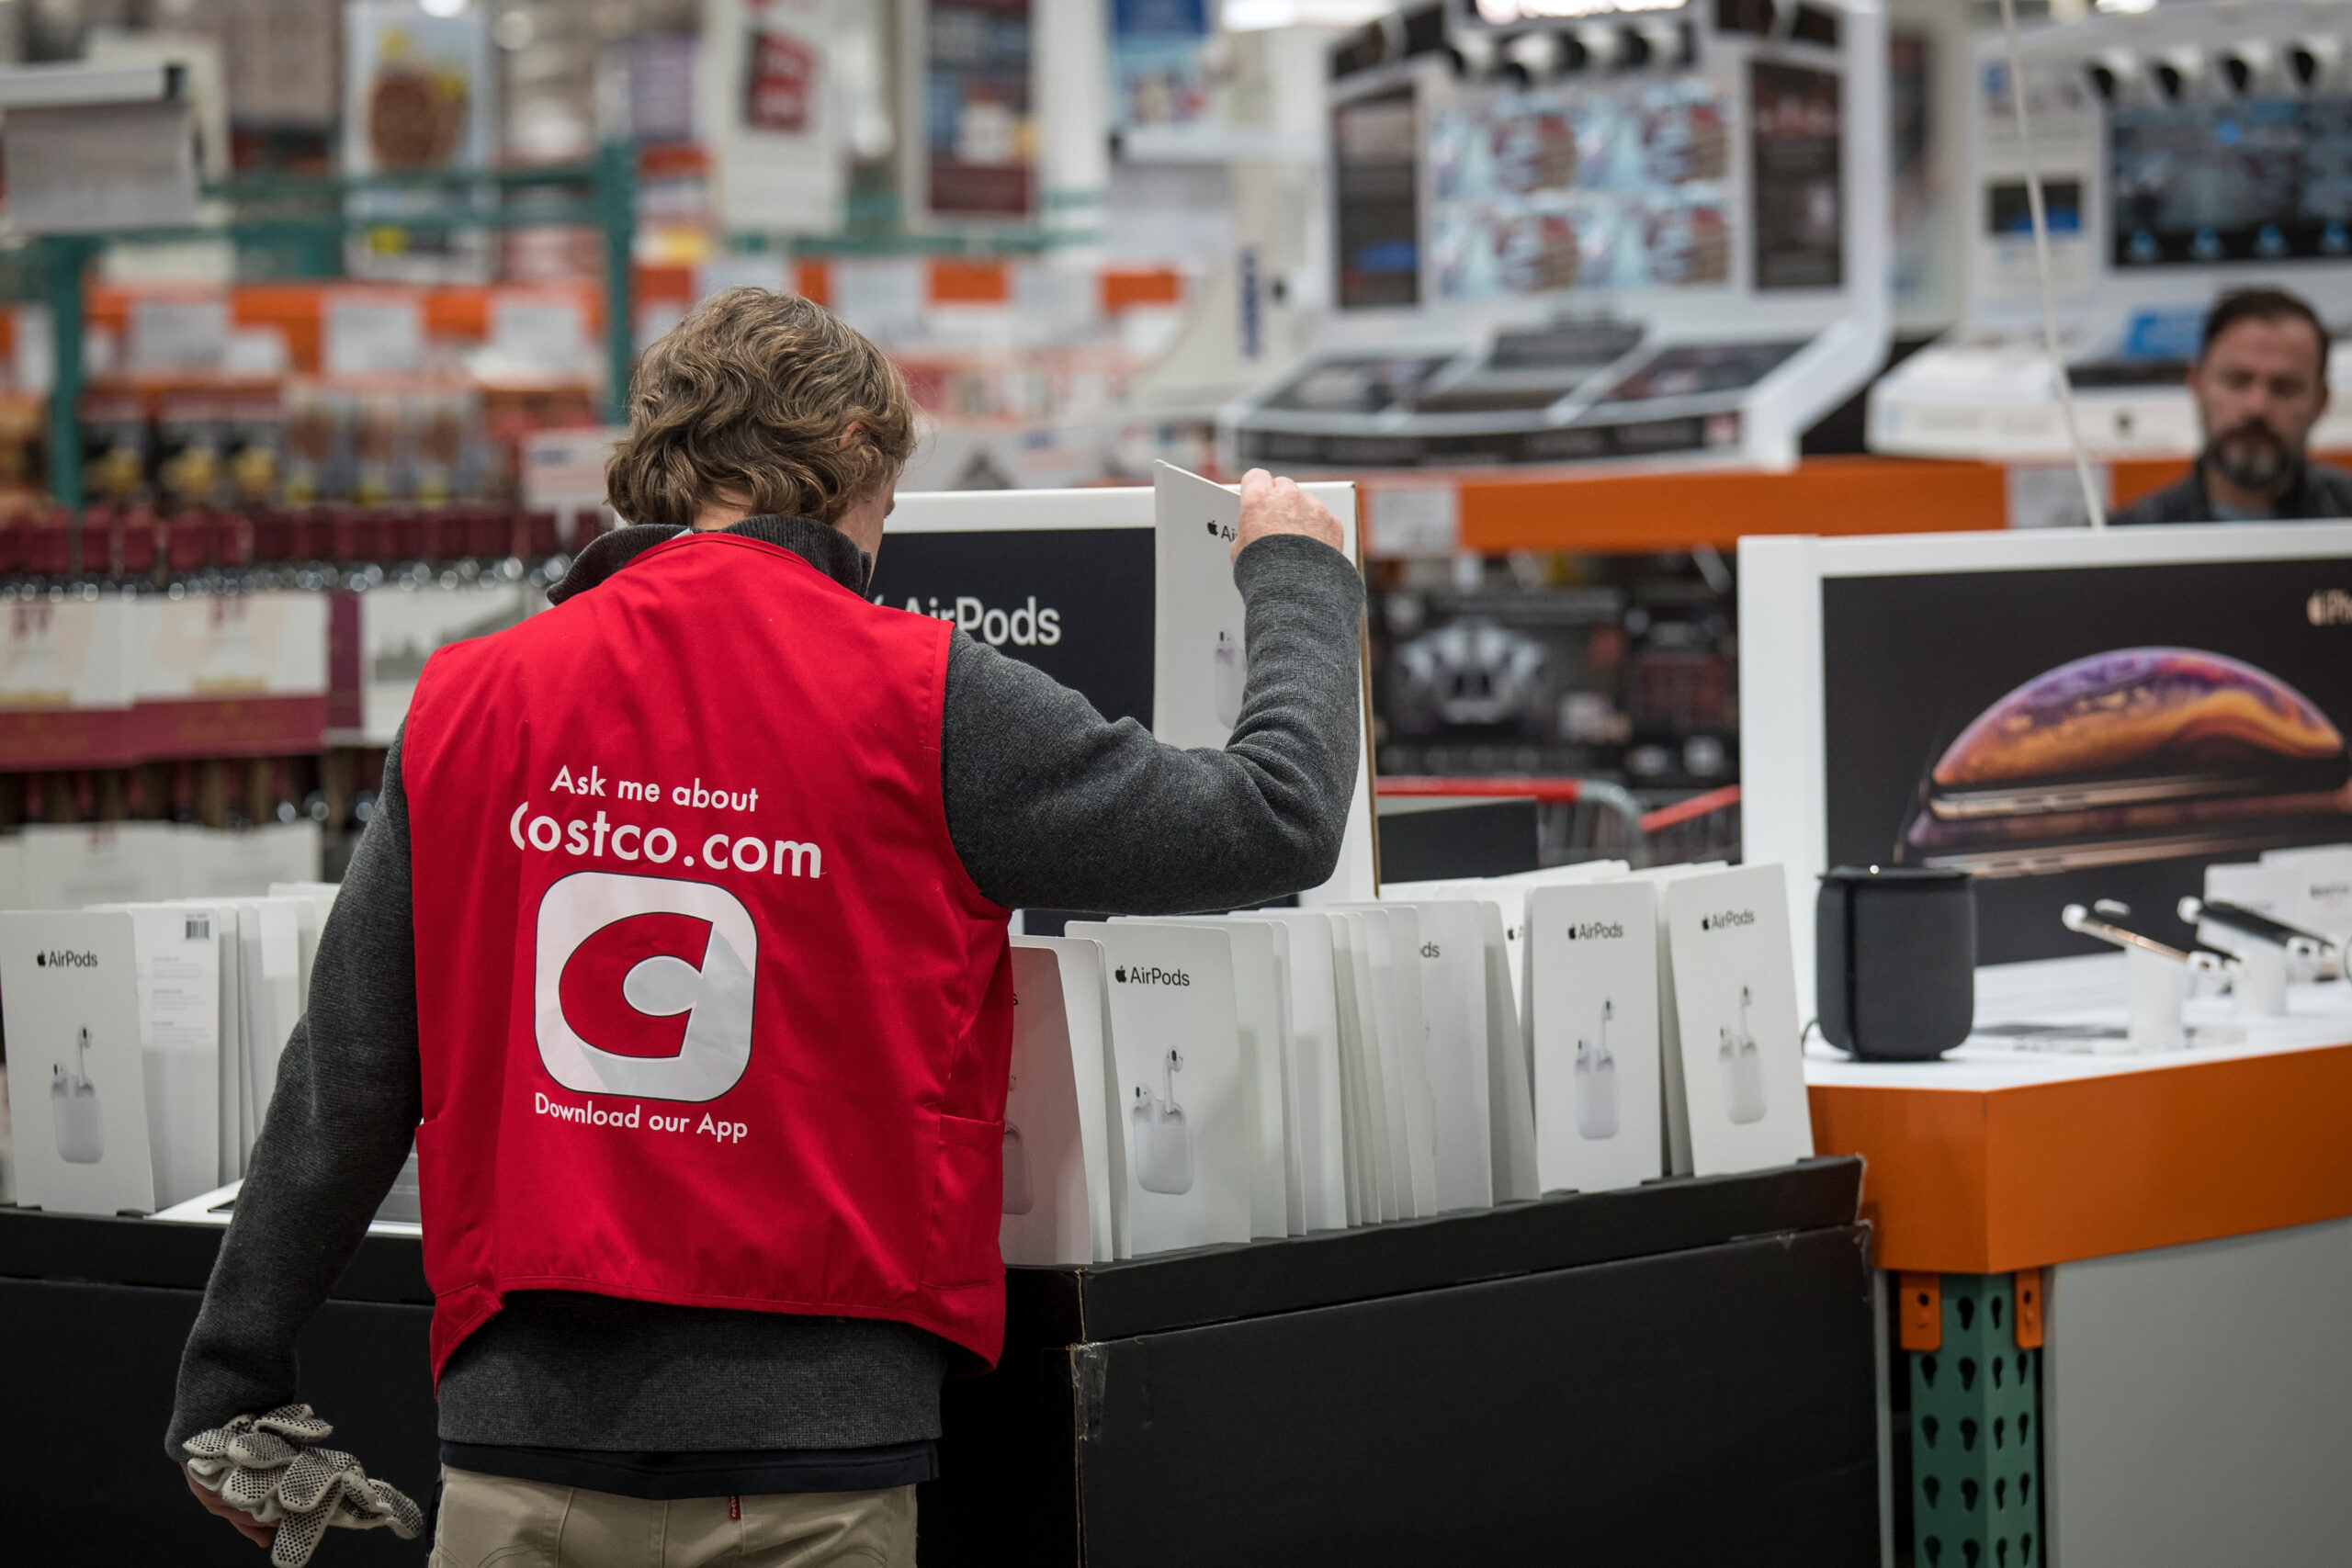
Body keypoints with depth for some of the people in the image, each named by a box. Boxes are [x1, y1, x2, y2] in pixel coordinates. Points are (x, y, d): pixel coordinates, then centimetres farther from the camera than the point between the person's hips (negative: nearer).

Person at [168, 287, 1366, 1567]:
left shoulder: (466, 703, 3)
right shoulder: (915, 704, -6)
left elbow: (344, 1083, 7)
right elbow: (1276, 820, -1)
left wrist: (230, 1382, 17)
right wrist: (1294, 573, 18)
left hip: (520, 1434, 3)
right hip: (805, 1454, -3)